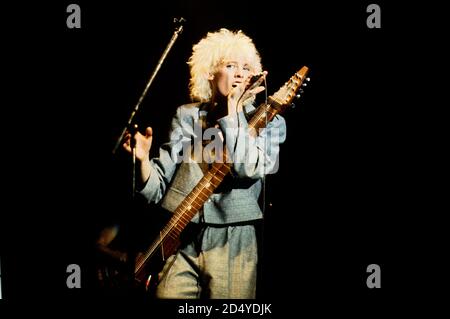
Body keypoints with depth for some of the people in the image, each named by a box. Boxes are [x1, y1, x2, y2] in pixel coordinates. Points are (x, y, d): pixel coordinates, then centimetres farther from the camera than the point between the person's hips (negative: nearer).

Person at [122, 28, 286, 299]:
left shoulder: (269, 122, 1)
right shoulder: (187, 116, 6)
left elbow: (248, 168, -21)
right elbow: (156, 191, 3)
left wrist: (232, 107, -13)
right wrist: (143, 160, -18)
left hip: (232, 243, -1)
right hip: (179, 241, 1)